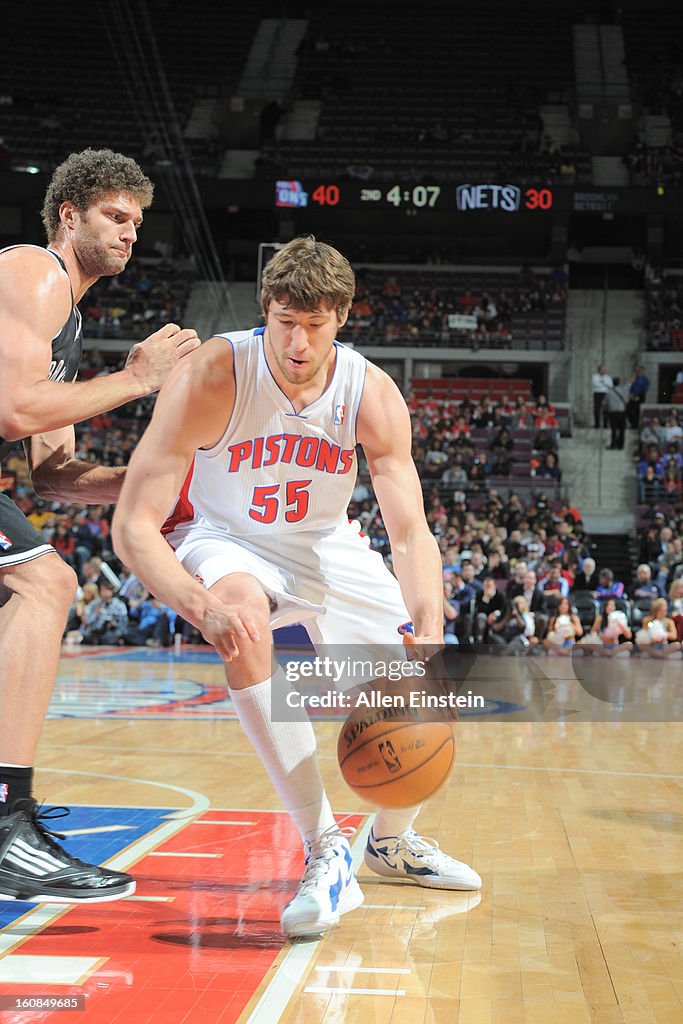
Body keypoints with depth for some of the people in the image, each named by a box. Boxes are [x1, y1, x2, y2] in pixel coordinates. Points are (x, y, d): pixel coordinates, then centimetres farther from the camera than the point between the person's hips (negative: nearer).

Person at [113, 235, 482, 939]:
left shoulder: (373, 394, -19)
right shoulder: (212, 377, -30)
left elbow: (411, 533, -19)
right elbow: (133, 525, -32)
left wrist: (429, 628, -39)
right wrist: (201, 605, -51)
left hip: (325, 544, 4)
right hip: (223, 541, -4)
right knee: (242, 617, -40)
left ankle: (392, 840, 28)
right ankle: (323, 852, -35)